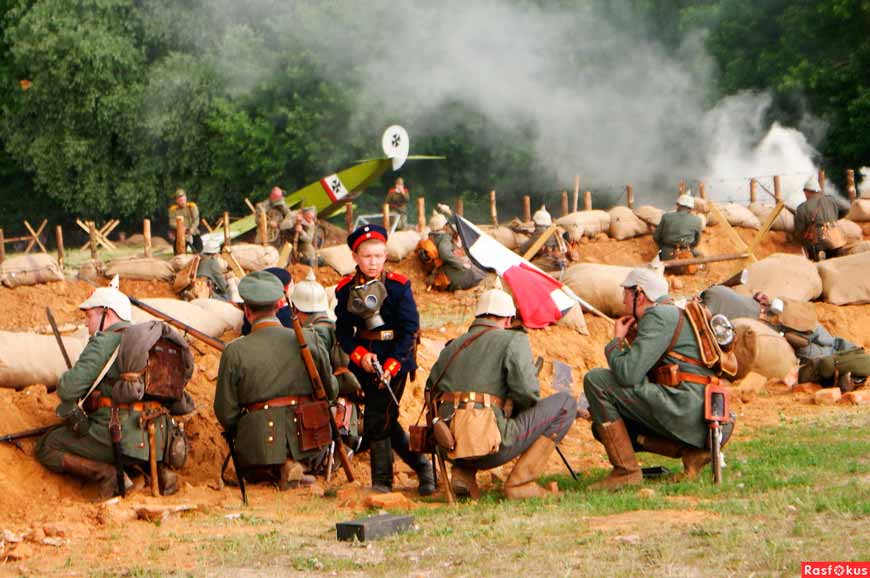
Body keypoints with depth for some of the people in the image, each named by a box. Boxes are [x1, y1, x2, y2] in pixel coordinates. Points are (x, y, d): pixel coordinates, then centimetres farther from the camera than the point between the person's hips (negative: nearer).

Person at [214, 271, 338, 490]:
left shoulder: (234, 352, -7)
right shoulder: (309, 339, -1)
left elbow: (226, 412, -3)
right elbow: (330, 391, 11)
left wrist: (240, 434, 18)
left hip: (260, 441, 0)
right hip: (308, 437, 0)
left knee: (250, 474, 29)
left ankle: (275, 471, -4)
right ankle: (298, 464, 1)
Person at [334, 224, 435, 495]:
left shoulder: (398, 286, -9)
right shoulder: (346, 289, 1)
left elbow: (410, 329, -11)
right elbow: (342, 330, 3)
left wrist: (391, 365, -19)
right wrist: (361, 355, -15)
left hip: (395, 359, -5)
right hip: (365, 361, 5)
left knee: (376, 420, -11)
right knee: (386, 421, 11)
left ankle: (382, 482, 0)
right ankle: (423, 467, 27)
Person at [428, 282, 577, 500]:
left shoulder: (453, 347, 20)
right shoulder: (513, 340, 3)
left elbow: (431, 390, 19)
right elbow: (527, 392, -8)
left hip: (449, 446, 6)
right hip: (489, 447, -6)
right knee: (565, 403, 7)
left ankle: (463, 473, 14)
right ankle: (520, 481, 0)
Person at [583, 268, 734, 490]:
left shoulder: (659, 316, -6)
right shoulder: (671, 315, 26)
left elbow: (628, 374, -16)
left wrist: (616, 341, 3)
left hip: (687, 411, -10)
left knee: (596, 380, -7)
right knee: (603, 427, 19)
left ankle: (626, 471, -9)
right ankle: (691, 450, 6)